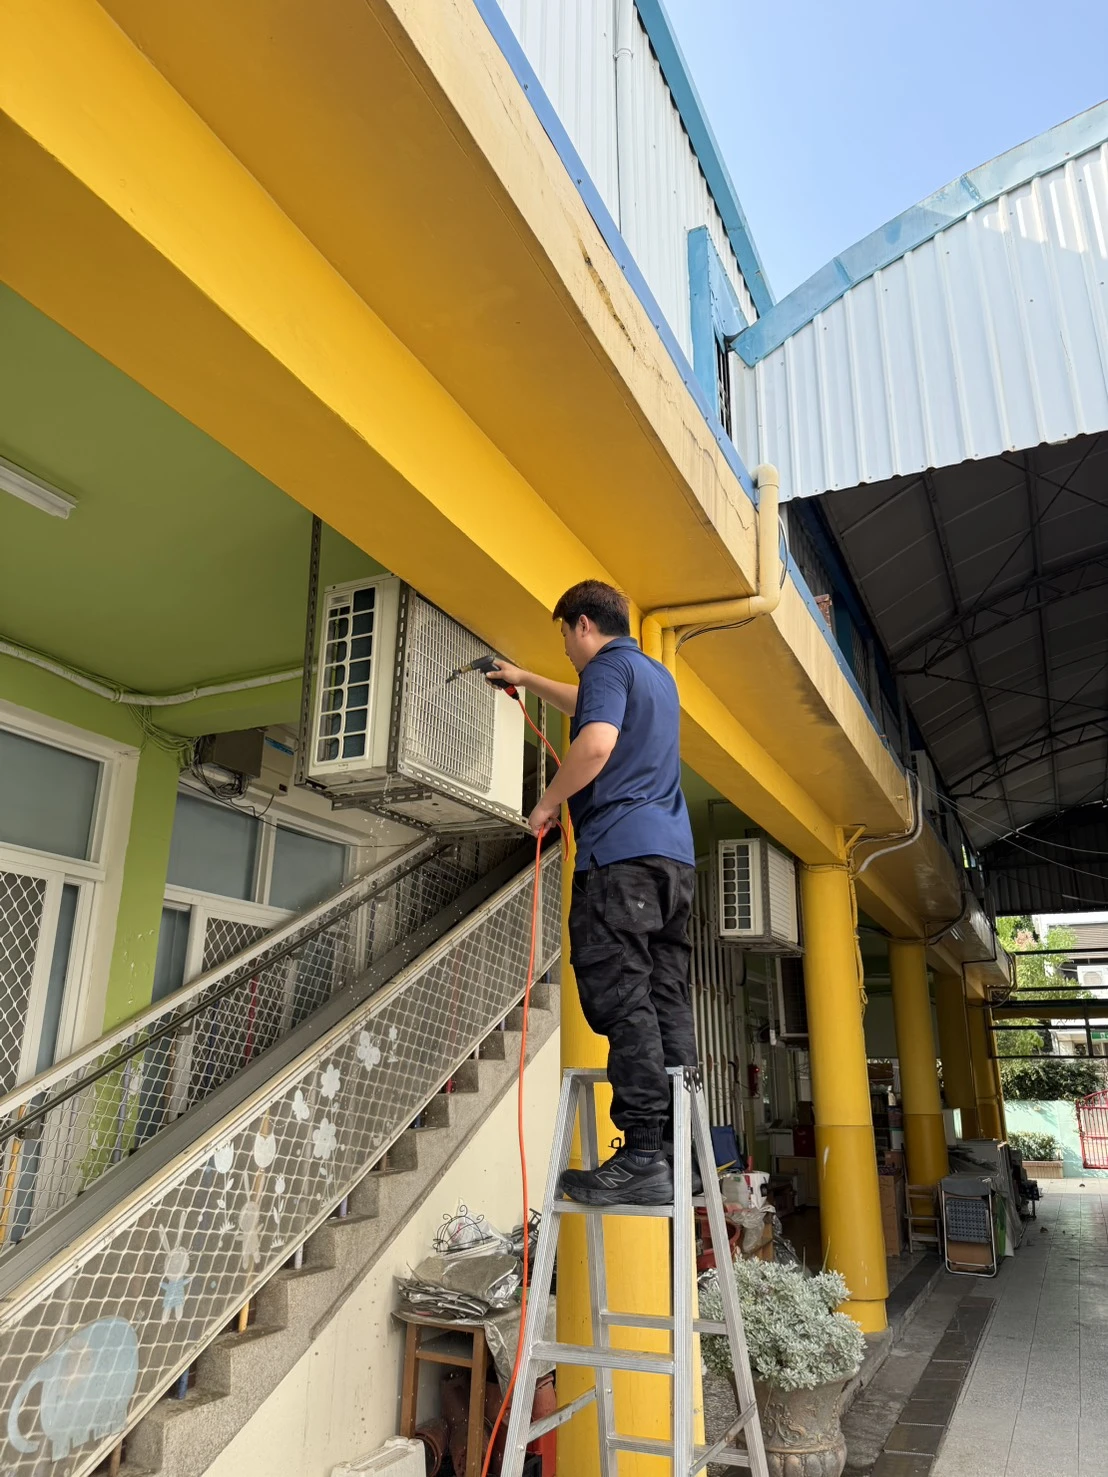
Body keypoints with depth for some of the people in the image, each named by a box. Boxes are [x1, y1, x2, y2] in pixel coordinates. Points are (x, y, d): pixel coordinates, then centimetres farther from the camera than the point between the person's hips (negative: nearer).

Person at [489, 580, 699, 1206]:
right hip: (675, 853, 9)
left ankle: (643, 1157, -14)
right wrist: (526, 679, 54)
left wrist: (549, 803, -7)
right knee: (667, 1001, 6)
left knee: (620, 998, -11)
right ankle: (679, 1151, 6)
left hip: (620, 851, -9)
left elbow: (597, 740, -21)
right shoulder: (659, 677, 27)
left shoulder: (609, 665, -1)